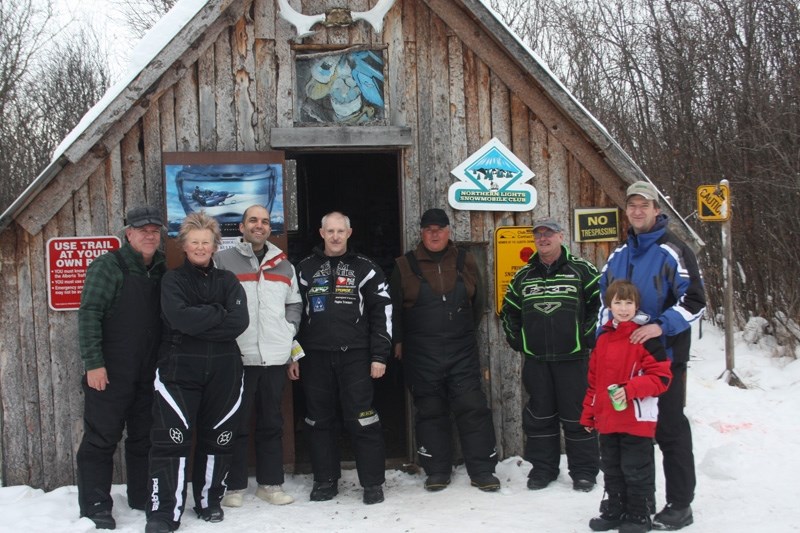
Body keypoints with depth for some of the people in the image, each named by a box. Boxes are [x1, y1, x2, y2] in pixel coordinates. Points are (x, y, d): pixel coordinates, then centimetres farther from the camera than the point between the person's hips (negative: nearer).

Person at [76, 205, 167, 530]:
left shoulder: (161, 271, 10)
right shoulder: (108, 266, -7)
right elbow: (89, 314, -13)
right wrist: (93, 363, -18)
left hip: (149, 374, 6)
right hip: (110, 372, -6)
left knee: (145, 438, 13)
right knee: (102, 438, 1)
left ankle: (142, 496, 26)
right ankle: (95, 505, 11)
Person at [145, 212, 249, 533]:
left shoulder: (228, 281, 10)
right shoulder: (173, 280, 4)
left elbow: (239, 321, -7)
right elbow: (181, 318, -16)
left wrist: (199, 321, -12)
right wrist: (218, 314, -9)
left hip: (223, 372, 3)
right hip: (179, 370, -2)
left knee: (217, 439, 9)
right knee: (172, 441, -7)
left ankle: (209, 501, 26)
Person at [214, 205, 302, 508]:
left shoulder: (283, 265, 14)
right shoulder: (222, 261, 0)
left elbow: (294, 304, 20)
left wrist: (289, 329, 6)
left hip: (275, 357, 4)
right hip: (238, 356, -4)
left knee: (272, 423, 10)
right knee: (236, 424, 3)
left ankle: (270, 483, 20)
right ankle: (234, 486, 14)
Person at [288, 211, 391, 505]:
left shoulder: (365, 268, 4)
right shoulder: (305, 269, 10)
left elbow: (382, 312, 2)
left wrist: (379, 356, -4)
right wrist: (292, 355, 7)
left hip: (354, 356, -2)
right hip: (315, 357, 3)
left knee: (362, 421, -4)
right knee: (319, 421, 8)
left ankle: (373, 482, 7)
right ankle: (325, 480, 21)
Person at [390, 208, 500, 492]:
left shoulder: (465, 261, 7)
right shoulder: (405, 265, 3)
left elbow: (478, 302, 16)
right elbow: (394, 308, 8)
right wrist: (398, 341, 8)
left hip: (462, 352, 1)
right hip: (422, 355, 0)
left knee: (473, 408, -2)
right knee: (430, 411, 7)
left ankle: (482, 470, 7)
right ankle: (437, 471, 18)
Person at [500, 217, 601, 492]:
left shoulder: (582, 270, -1)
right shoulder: (523, 276, 11)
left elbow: (601, 303, 0)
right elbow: (508, 310, 21)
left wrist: (588, 337, -4)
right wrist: (517, 340, 12)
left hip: (573, 357, -4)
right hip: (535, 359, 4)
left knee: (577, 415, 2)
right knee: (539, 415, 10)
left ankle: (584, 471, 13)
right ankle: (542, 467, 21)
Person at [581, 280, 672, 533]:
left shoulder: (646, 338, -11)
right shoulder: (603, 340, 8)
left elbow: (661, 377, -14)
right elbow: (594, 381, 14)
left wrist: (630, 389, -25)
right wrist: (588, 414, 16)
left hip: (636, 420, -6)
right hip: (607, 421, 7)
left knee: (636, 470, 5)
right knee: (611, 469, 18)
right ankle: (615, 511, 32)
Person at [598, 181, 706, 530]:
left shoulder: (674, 252, -7)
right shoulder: (618, 255, 13)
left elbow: (694, 301, -13)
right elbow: (605, 300, 20)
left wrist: (661, 326, -25)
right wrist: (604, 338, 8)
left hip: (664, 357, -6)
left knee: (670, 430, -1)